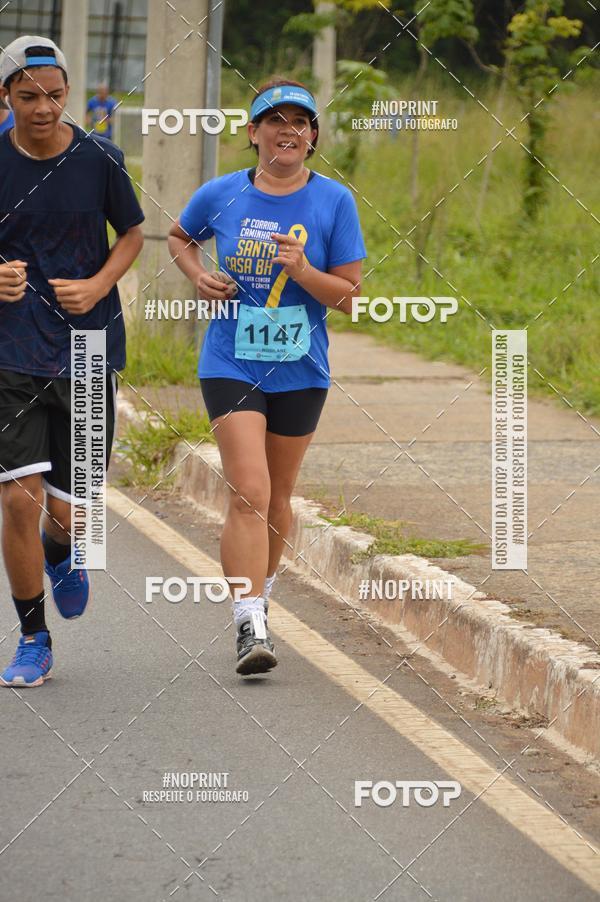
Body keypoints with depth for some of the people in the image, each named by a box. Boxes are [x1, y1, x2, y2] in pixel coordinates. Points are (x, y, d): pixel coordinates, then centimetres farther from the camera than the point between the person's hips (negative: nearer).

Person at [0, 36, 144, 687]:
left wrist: (98, 286, -8)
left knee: (68, 509, 3)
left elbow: (133, 235, 10)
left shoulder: (99, 161, -3)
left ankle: (62, 554, 43)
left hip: (88, 350, 1)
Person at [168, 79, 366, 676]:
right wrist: (198, 275, 0)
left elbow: (348, 296, -3)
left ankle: (259, 597, 38)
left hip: (301, 372, 2)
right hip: (231, 366, -2)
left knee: (276, 498, 14)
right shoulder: (221, 195, -1)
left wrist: (303, 272, -21)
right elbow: (179, 236, 20)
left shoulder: (333, 201, -3)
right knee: (249, 494, -15)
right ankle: (249, 627, -19)